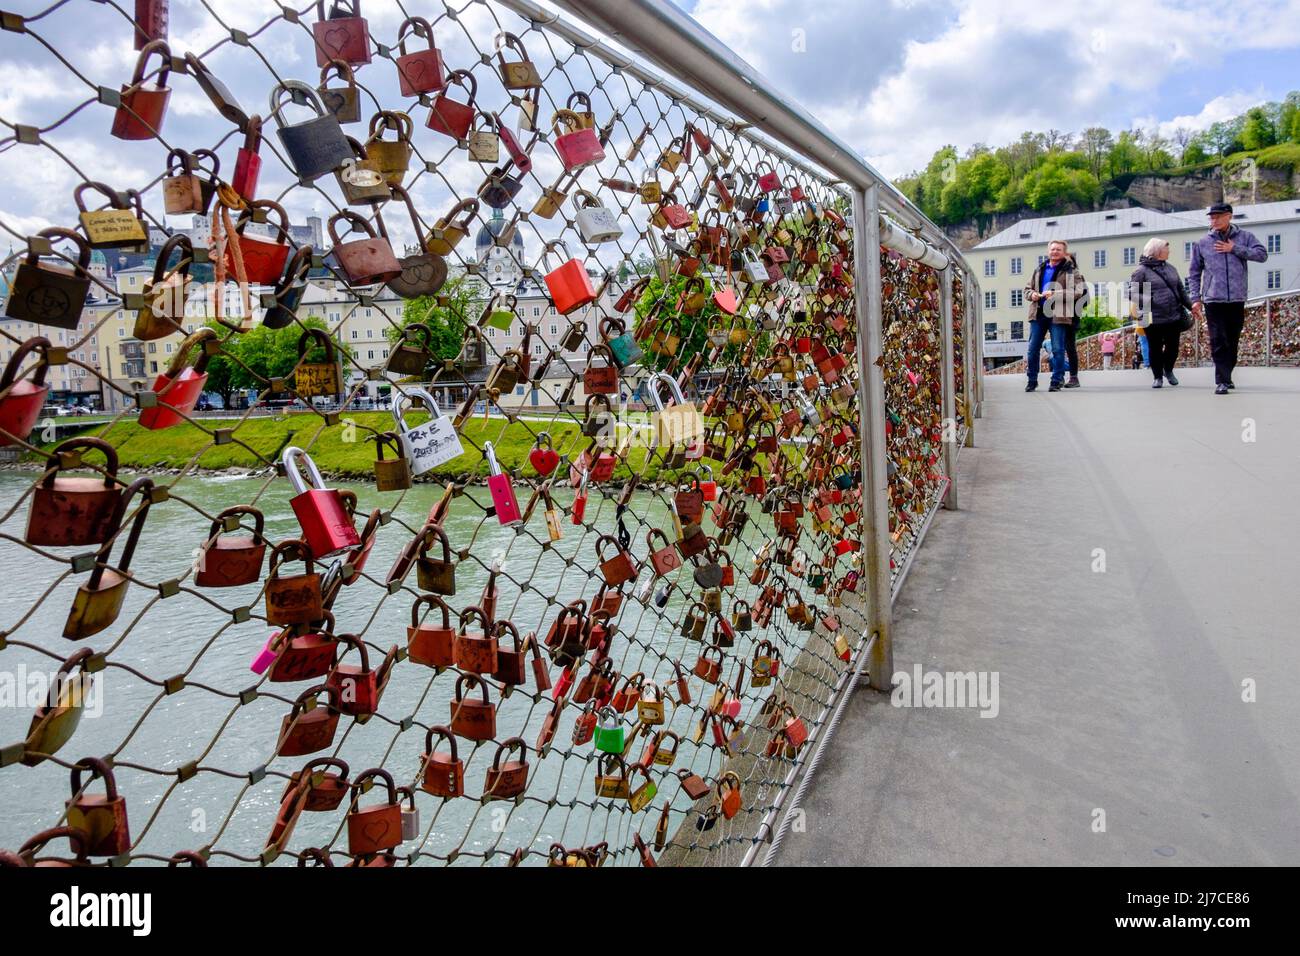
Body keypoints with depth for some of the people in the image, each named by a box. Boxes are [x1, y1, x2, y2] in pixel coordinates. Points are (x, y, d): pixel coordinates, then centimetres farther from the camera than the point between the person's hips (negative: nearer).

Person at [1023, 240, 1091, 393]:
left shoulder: (1070, 270, 1)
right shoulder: (1039, 269, 17)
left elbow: (1078, 292, -9)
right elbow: (1027, 288, 24)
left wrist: (1055, 294, -19)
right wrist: (1032, 294, 0)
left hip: (1058, 315, -4)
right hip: (1038, 313, 5)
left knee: (1058, 349, -2)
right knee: (1032, 349, 3)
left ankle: (1056, 381, 5)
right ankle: (1032, 381, 12)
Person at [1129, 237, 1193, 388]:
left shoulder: (1170, 268, 15)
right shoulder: (1142, 270, -4)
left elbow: (1181, 290, 20)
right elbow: (1132, 292, -7)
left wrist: (1191, 306, 14)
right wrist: (1148, 300, -21)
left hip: (1174, 317, 5)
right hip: (1153, 319, -5)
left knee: (1173, 347, 8)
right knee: (1155, 349, 4)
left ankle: (1168, 370, 34)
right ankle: (1158, 377, 20)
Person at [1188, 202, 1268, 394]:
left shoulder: (1244, 237, 6)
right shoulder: (1202, 243, 5)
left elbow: (1262, 254, -5)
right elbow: (1194, 273, 8)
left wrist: (1235, 249, -12)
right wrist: (1196, 299, 2)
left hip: (1237, 299, 1)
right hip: (1213, 299, -1)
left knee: (1232, 341, 9)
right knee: (1218, 342, -7)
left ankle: (1227, 376, 20)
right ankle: (1221, 381, -7)